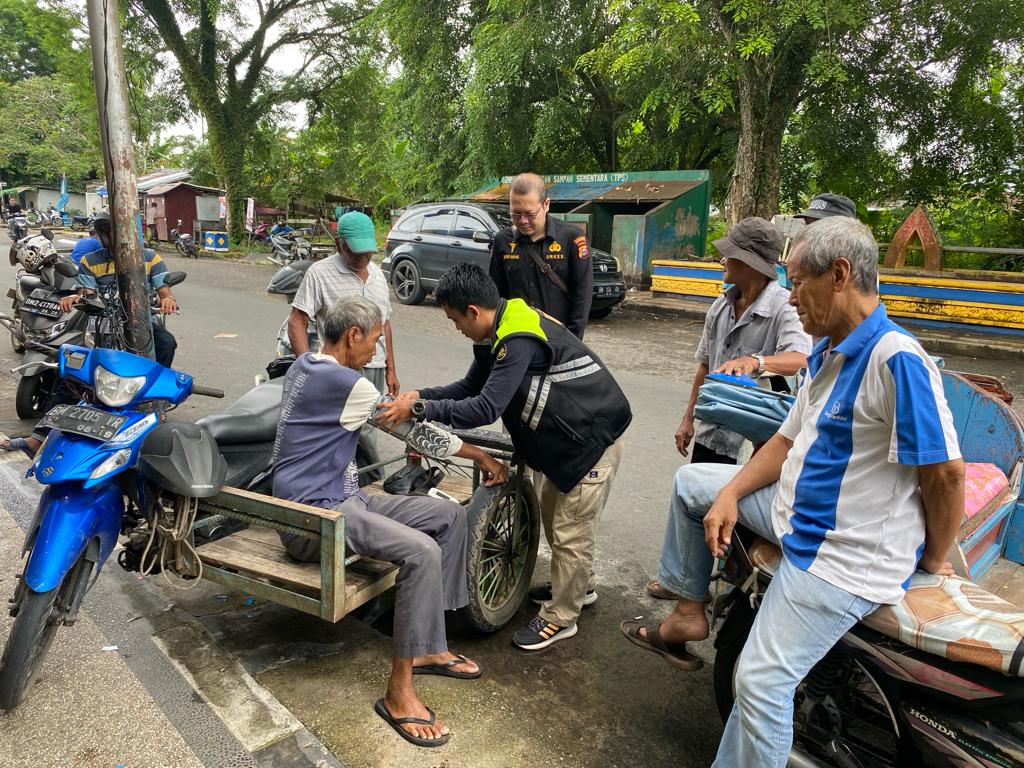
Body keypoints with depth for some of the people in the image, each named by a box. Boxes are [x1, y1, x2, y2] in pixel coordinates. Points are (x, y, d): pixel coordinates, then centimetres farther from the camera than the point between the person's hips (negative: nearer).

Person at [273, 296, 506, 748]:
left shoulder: (305, 365, 10)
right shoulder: (344, 384, -20)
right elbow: (412, 428, -12)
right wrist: (481, 456, -1)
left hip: (344, 497, 10)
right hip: (314, 516, -10)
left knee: (450, 516, 3)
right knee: (422, 552, -31)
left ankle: (429, 647, 9)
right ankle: (399, 693, -19)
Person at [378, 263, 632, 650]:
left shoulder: (519, 340, -30)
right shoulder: (499, 332, 1)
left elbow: (484, 409, -34)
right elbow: (471, 387, 8)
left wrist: (420, 409, -27)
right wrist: (421, 395, -5)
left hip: (593, 438, -10)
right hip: (565, 437, 10)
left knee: (570, 532, 1)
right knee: (553, 511, 23)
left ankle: (560, 618, 18)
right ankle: (576, 585, 43)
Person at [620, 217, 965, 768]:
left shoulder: (896, 360, -25)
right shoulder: (826, 355, 7)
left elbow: (945, 474, -22)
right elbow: (788, 440, 11)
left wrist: (931, 561, -8)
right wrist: (729, 496, 0)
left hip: (846, 558, -10)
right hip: (795, 511, 10)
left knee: (761, 682, -13)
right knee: (690, 483, 17)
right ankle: (688, 613, 23)